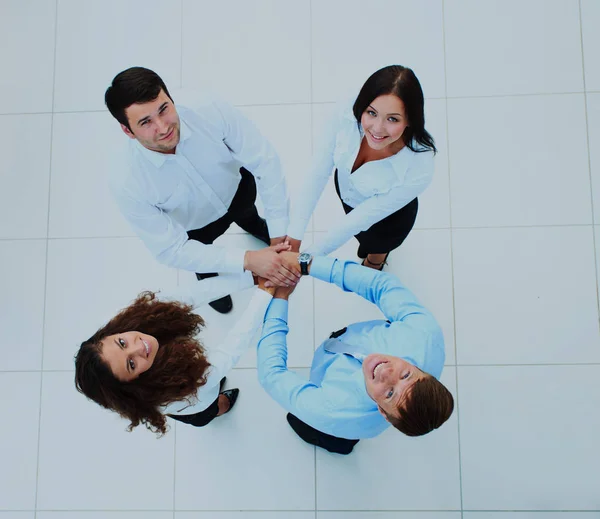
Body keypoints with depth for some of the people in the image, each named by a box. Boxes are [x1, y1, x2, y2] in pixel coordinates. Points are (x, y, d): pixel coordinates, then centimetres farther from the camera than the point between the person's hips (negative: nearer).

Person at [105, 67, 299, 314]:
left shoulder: (213, 112, -41)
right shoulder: (127, 185, -41)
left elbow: (265, 162, -32)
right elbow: (172, 250, -35)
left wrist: (279, 233, -36)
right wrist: (247, 260, -43)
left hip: (237, 189, 2)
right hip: (194, 226, -1)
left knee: (249, 220, 36)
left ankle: (253, 226, 74)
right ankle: (208, 279, 68)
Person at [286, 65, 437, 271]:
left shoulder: (418, 169, -43)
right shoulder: (347, 115, -37)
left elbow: (363, 217, -33)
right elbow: (317, 176, -28)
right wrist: (293, 238, -33)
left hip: (388, 216, -3)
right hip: (345, 185, 3)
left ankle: (375, 263, 62)